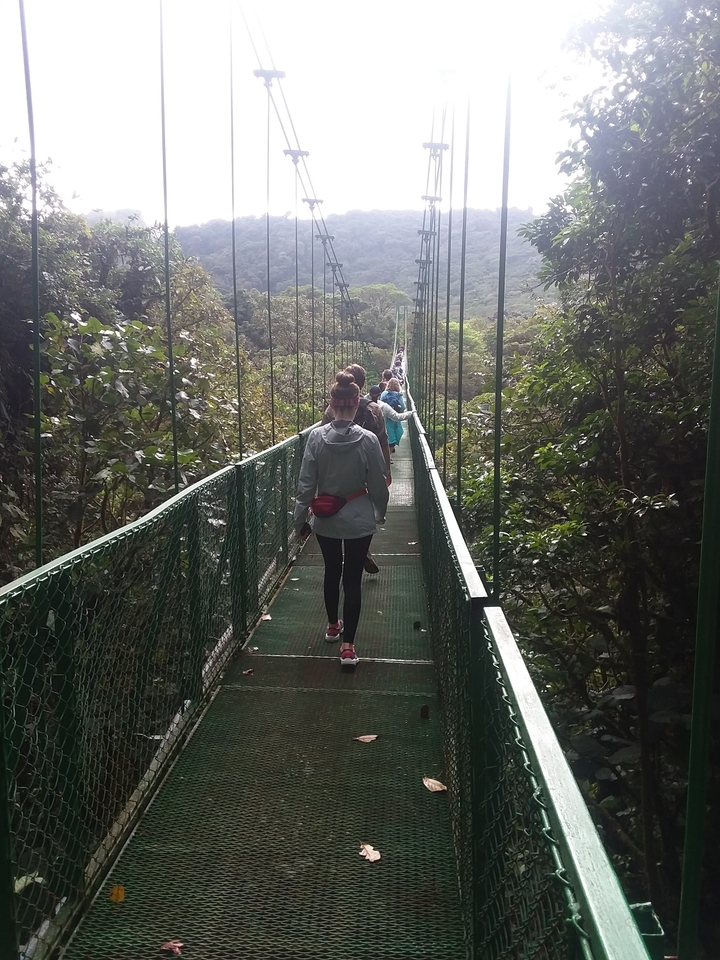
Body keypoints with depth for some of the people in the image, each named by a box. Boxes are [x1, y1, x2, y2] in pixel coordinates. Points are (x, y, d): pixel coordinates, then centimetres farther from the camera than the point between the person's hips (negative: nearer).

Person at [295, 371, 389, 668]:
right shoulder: (368, 440, -15)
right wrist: (380, 511, 13)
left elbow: (306, 483, -8)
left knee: (332, 572, 22)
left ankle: (333, 625, 42)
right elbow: (378, 484, -6)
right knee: (352, 580, 5)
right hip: (359, 521, -2)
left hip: (326, 521, 2)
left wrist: (300, 519, 4)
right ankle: (347, 646, 6)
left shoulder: (316, 437, -11)